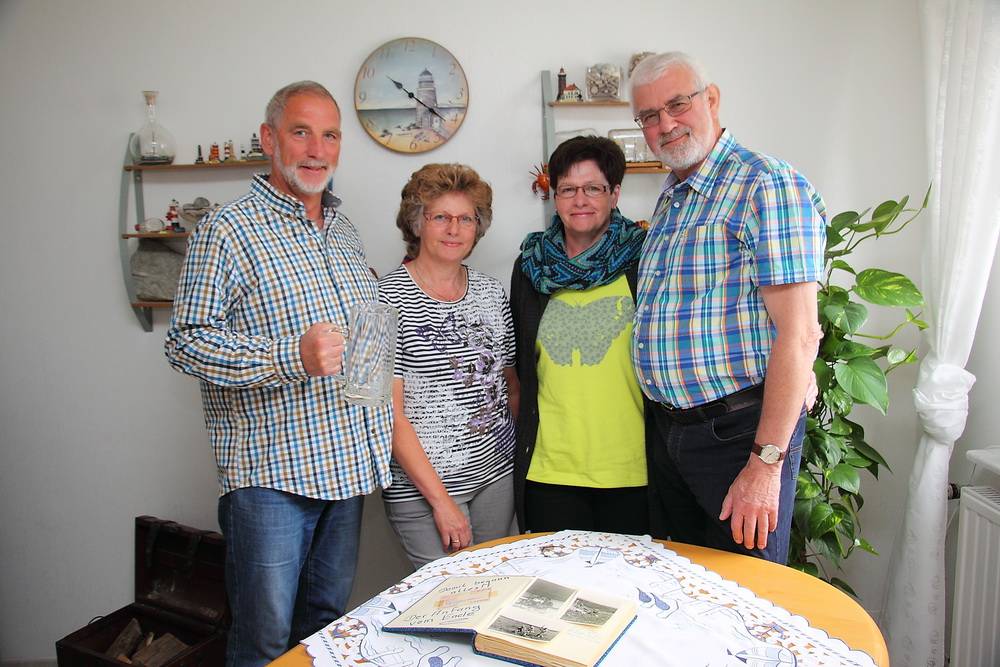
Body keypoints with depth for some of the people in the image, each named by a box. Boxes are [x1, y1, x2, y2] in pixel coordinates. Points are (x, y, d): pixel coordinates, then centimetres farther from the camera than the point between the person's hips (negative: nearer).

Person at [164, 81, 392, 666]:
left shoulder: (344, 229, 14)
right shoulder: (231, 230, -9)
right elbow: (188, 342, -15)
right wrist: (292, 357, -27)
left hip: (347, 462, 7)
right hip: (271, 470, -6)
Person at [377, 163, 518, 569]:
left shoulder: (491, 293, 6)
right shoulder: (389, 299, -11)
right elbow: (390, 414, -14)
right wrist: (441, 501, -15)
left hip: (497, 473, 6)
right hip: (423, 488, -5)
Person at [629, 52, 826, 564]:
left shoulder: (767, 184, -13)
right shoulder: (669, 201, 14)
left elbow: (797, 335, -20)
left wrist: (765, 463, -22)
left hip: (739, 430, -8)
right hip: (669, 429, 8)